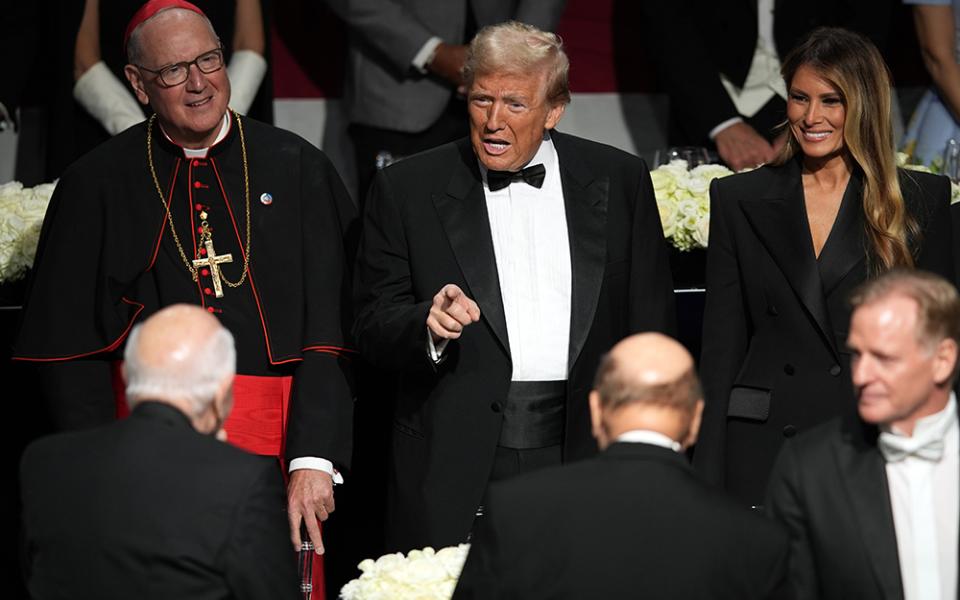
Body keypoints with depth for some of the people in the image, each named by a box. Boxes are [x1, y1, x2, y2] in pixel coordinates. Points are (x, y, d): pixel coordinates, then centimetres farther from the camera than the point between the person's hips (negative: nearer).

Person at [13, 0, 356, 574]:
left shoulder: (297, 170, 3)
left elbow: (330, 332, -2)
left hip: (275, 448, 0)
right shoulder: (97, 185, 4)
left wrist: (312, 460, -13)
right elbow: (69, 350, 4)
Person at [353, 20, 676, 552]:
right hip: (455, 466, -1)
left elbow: (650, 328, 9)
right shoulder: (407, 189, 5)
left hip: (584, 456, 1)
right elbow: (372, 329, 3)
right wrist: (429, 325, -19)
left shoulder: (619, 181, 8)